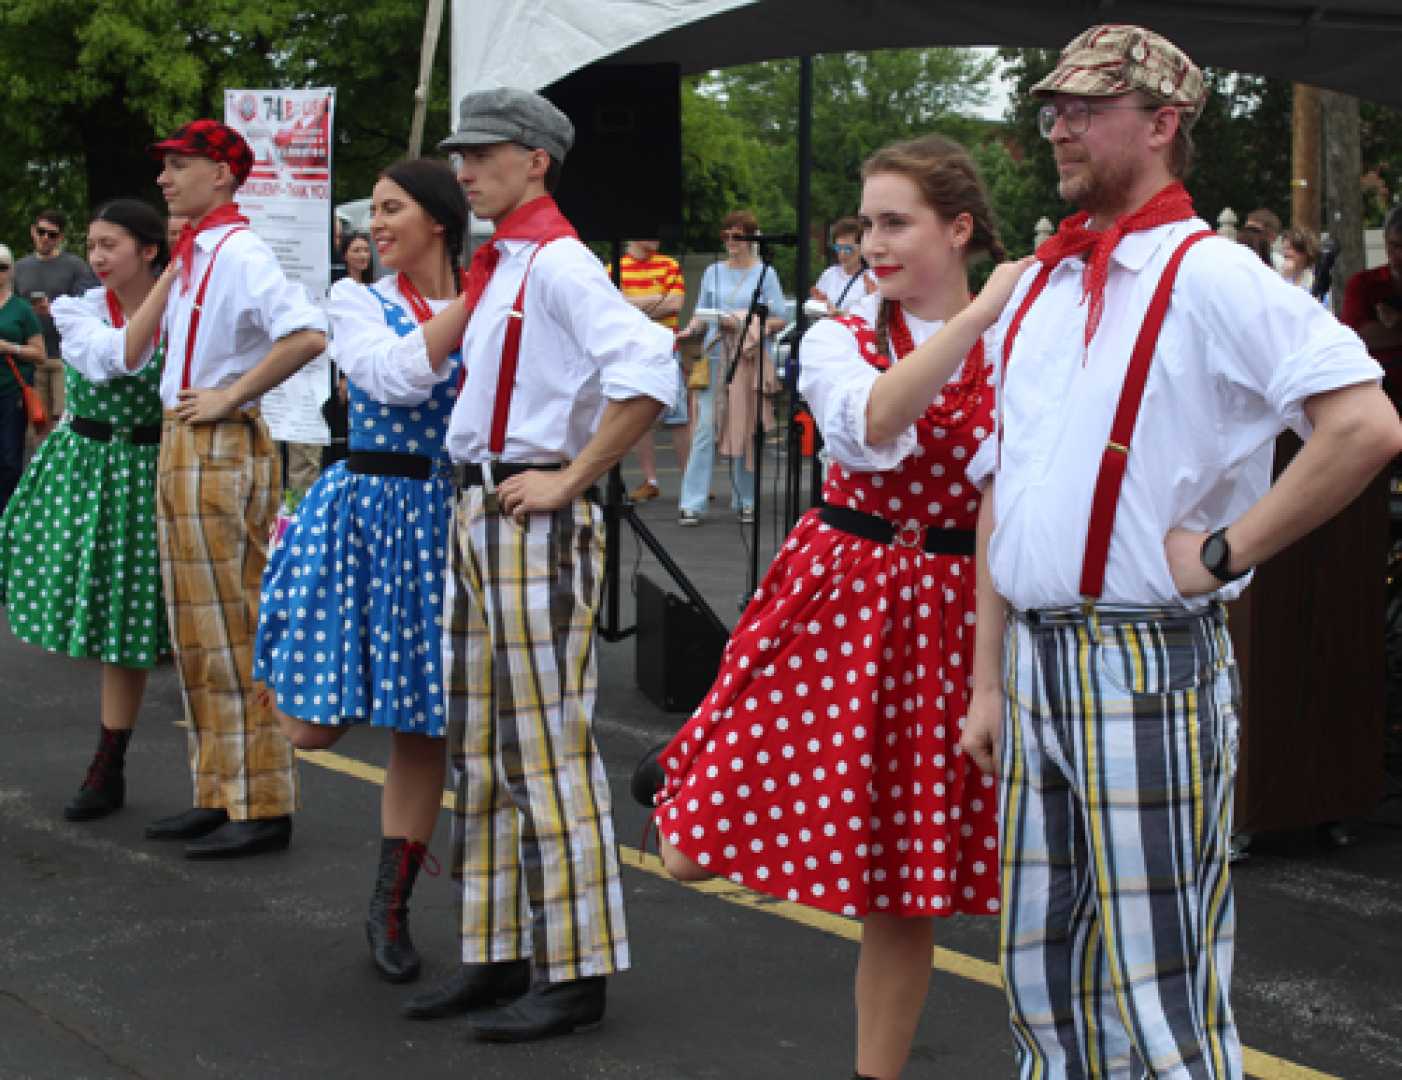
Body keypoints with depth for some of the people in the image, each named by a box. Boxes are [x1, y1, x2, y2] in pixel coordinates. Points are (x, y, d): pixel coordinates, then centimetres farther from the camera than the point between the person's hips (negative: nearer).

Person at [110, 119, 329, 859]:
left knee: (234, 633, -5)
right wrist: (173, 266, 6)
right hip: (181, 445, 10)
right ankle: (219, 797, 22)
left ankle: (262, 807, 2)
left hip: (220, 449, -10)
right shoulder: (193, 257, 14)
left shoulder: (238, 252, -14)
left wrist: (231, 396, -20)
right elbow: (132, 352, 16)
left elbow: (307, 334, -29)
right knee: (197, 633, 14)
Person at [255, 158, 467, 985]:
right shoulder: (359, 301, 3)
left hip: (448, 516, 1)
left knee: (424, 726, 5)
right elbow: (397, 376, -16)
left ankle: (392, 907, 19)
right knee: (316, 725, -5)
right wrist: (469, 306, -17)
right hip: (370, 508, -1)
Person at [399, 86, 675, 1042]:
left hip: (534, 524, -10)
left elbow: (650, 371, -26)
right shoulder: (499, 265, 14)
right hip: (476, 514, 10)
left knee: (547, 751, -3)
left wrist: (571, 479, -21)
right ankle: (499, 956, 24)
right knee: (481, 748, 14)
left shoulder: (556, 262, -13)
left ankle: (575, 974, 6)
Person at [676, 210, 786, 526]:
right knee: (706, 428, -5)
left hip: (751, 360, -2)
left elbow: (779, 320, -1)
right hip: (715, 356, 2)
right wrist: (688, 331, -4)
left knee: (745, 429, 3)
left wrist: (746, 323, -15)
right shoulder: (713, 272, 13)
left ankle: (745, 500, 14)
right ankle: (692, 503, -6)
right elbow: (701, 315, 16)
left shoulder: (765, 274, 4)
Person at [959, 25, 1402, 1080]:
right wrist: (988, 682, 14)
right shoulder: (1039, 290, 13)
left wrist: (1222, 552, -16)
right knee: (1042, 977, 15)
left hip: (1147, 672, -7)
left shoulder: (1209, 276, -10)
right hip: (1035, 664, 8)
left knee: (1158, 991, -2)